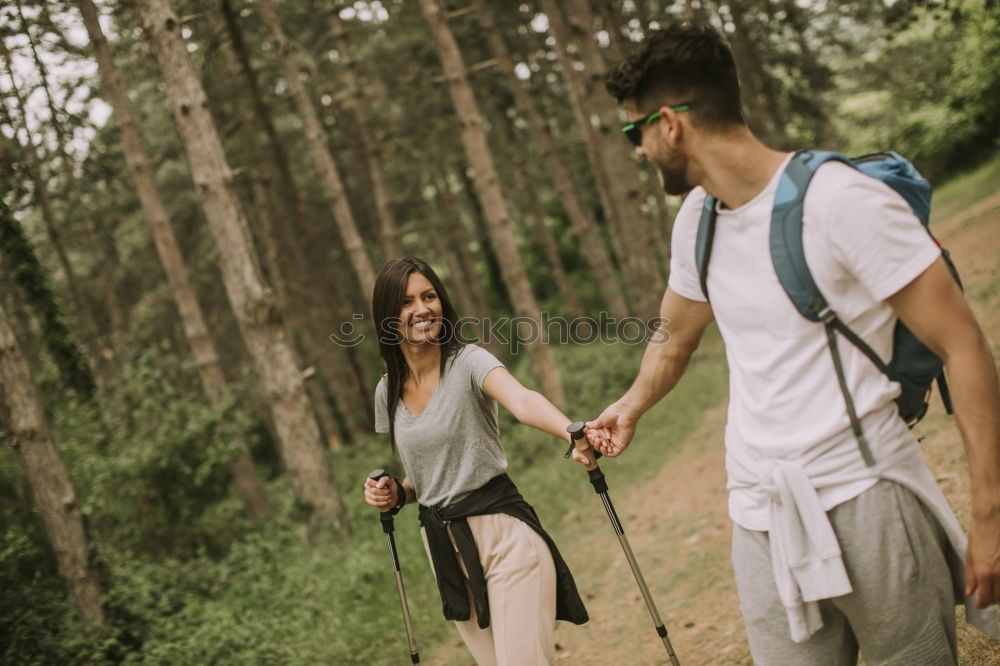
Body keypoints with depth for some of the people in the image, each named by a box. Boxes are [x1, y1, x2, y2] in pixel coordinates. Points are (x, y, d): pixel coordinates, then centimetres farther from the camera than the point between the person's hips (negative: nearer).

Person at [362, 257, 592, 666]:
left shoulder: (467, 362, -9)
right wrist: (395, 494, -1)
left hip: (503, 535, -5)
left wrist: (571, 432, -52)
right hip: (443, 549, 6)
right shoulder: (388, 392, 8)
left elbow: (523, 401, -32)